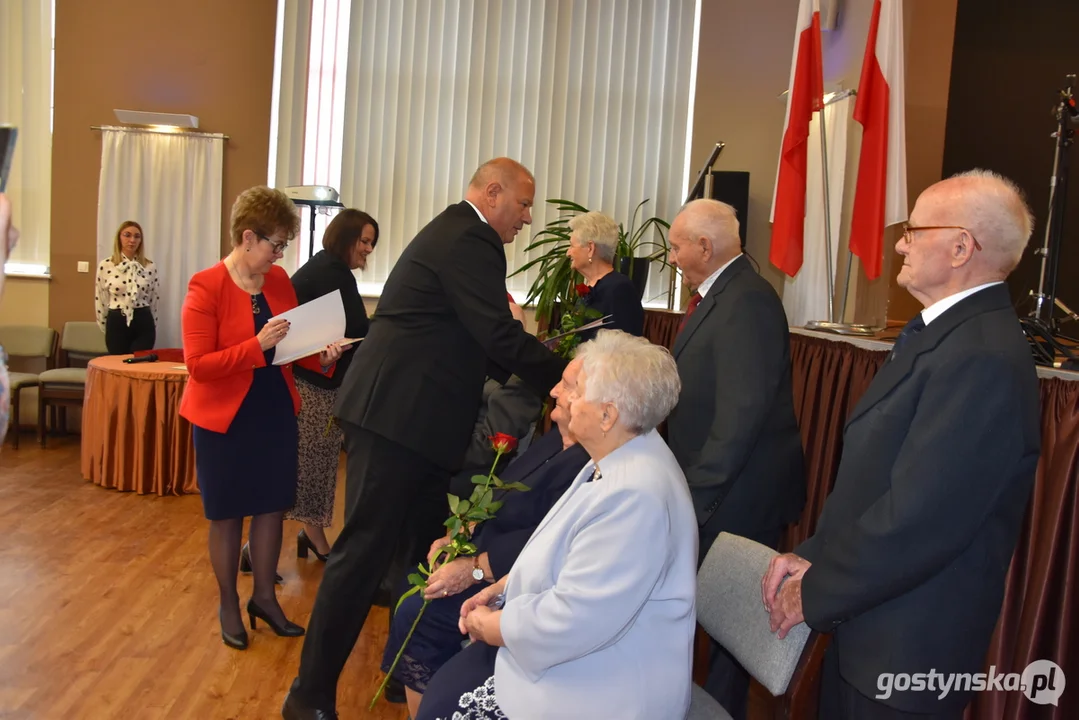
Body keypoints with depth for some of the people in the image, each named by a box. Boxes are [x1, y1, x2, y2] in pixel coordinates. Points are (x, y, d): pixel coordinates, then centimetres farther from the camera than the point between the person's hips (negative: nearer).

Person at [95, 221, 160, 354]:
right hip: (116, 323, 0)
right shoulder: (105, 266, -1)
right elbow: (100, 300, 6)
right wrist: (105, 328, 12)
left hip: (143, 323, 0)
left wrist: (152, 327, 14)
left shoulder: (150, 267, 2)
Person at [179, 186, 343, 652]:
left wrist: (321, 357, -9)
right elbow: (198, 365, -20)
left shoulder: (279, 281, 0)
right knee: (227, 515, 9)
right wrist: (257, 345, -28)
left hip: (275, 412, 5)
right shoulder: (206, 287, -17)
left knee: (272, 506, 12)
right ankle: (229, 607, 28)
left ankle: (264, 598, 30)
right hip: (223, 419, -5)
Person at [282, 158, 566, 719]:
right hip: (399, 417, -11)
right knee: (365, 552, -3)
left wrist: (538, 376, 17)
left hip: (407, 416, 11)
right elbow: (501, 336, -20)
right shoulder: (470, 241, -15)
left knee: (426, 544, 18)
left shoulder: (453, 232, 19)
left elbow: (475, 340, 22)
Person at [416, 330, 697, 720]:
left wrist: (486, 625, -13)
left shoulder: (634, 497, -31)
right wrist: (499, 588, 5)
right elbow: (565, 553, 15)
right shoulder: (621, 458, 2)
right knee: (443, 686, 5)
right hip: (584, 650, 9)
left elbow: (571, 621, -29)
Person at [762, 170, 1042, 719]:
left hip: (906, 652, -8)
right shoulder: (940, 334, 8)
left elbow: (917, 521, -28)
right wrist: (812, 554, -1)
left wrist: (814, 593, -15)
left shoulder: (983, 358, -26)